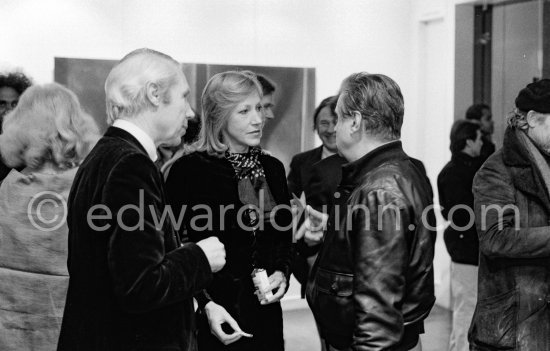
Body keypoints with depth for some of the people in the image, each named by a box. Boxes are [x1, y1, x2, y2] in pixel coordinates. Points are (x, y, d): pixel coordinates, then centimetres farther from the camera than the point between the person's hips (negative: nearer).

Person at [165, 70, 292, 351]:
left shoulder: (272, 169, 6)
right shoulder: (188, 171, -10)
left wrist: (282, 272, -2)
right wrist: (206, 304, -18)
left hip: (265, 314, 5)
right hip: (214, 318, -5)